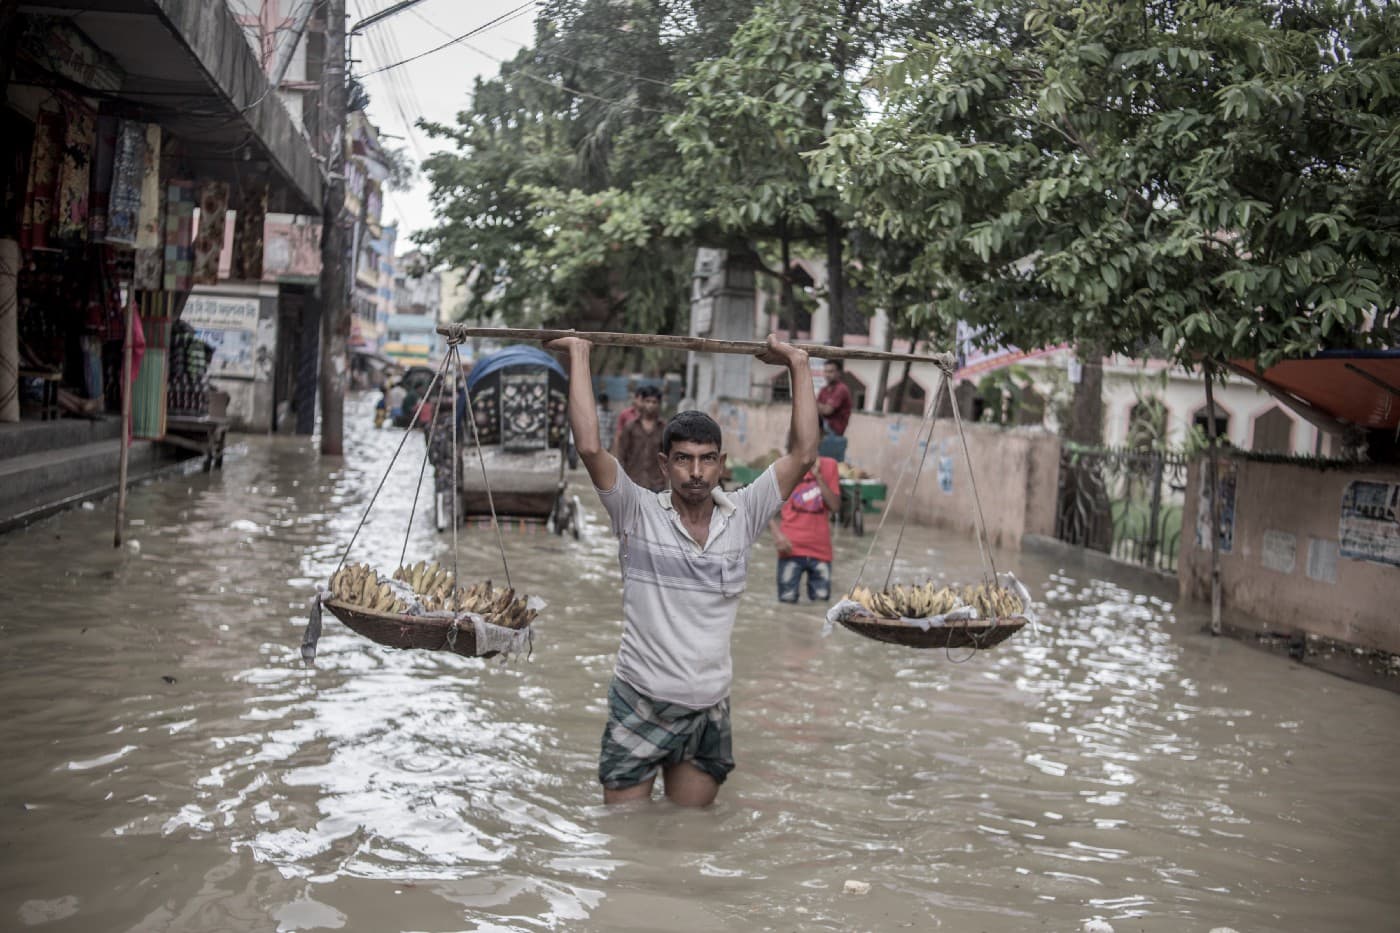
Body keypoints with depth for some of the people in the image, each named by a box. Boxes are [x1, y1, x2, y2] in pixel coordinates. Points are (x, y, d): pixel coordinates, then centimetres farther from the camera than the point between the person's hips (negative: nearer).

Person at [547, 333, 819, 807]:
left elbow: (803, 454, -3)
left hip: (709, 711, 3)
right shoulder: (639, 514, -7)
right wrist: (579, 355, -14)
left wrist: (799, 366, -1)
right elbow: (590, 447, -18)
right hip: (640, 705, -3)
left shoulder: (742, 515, 1)